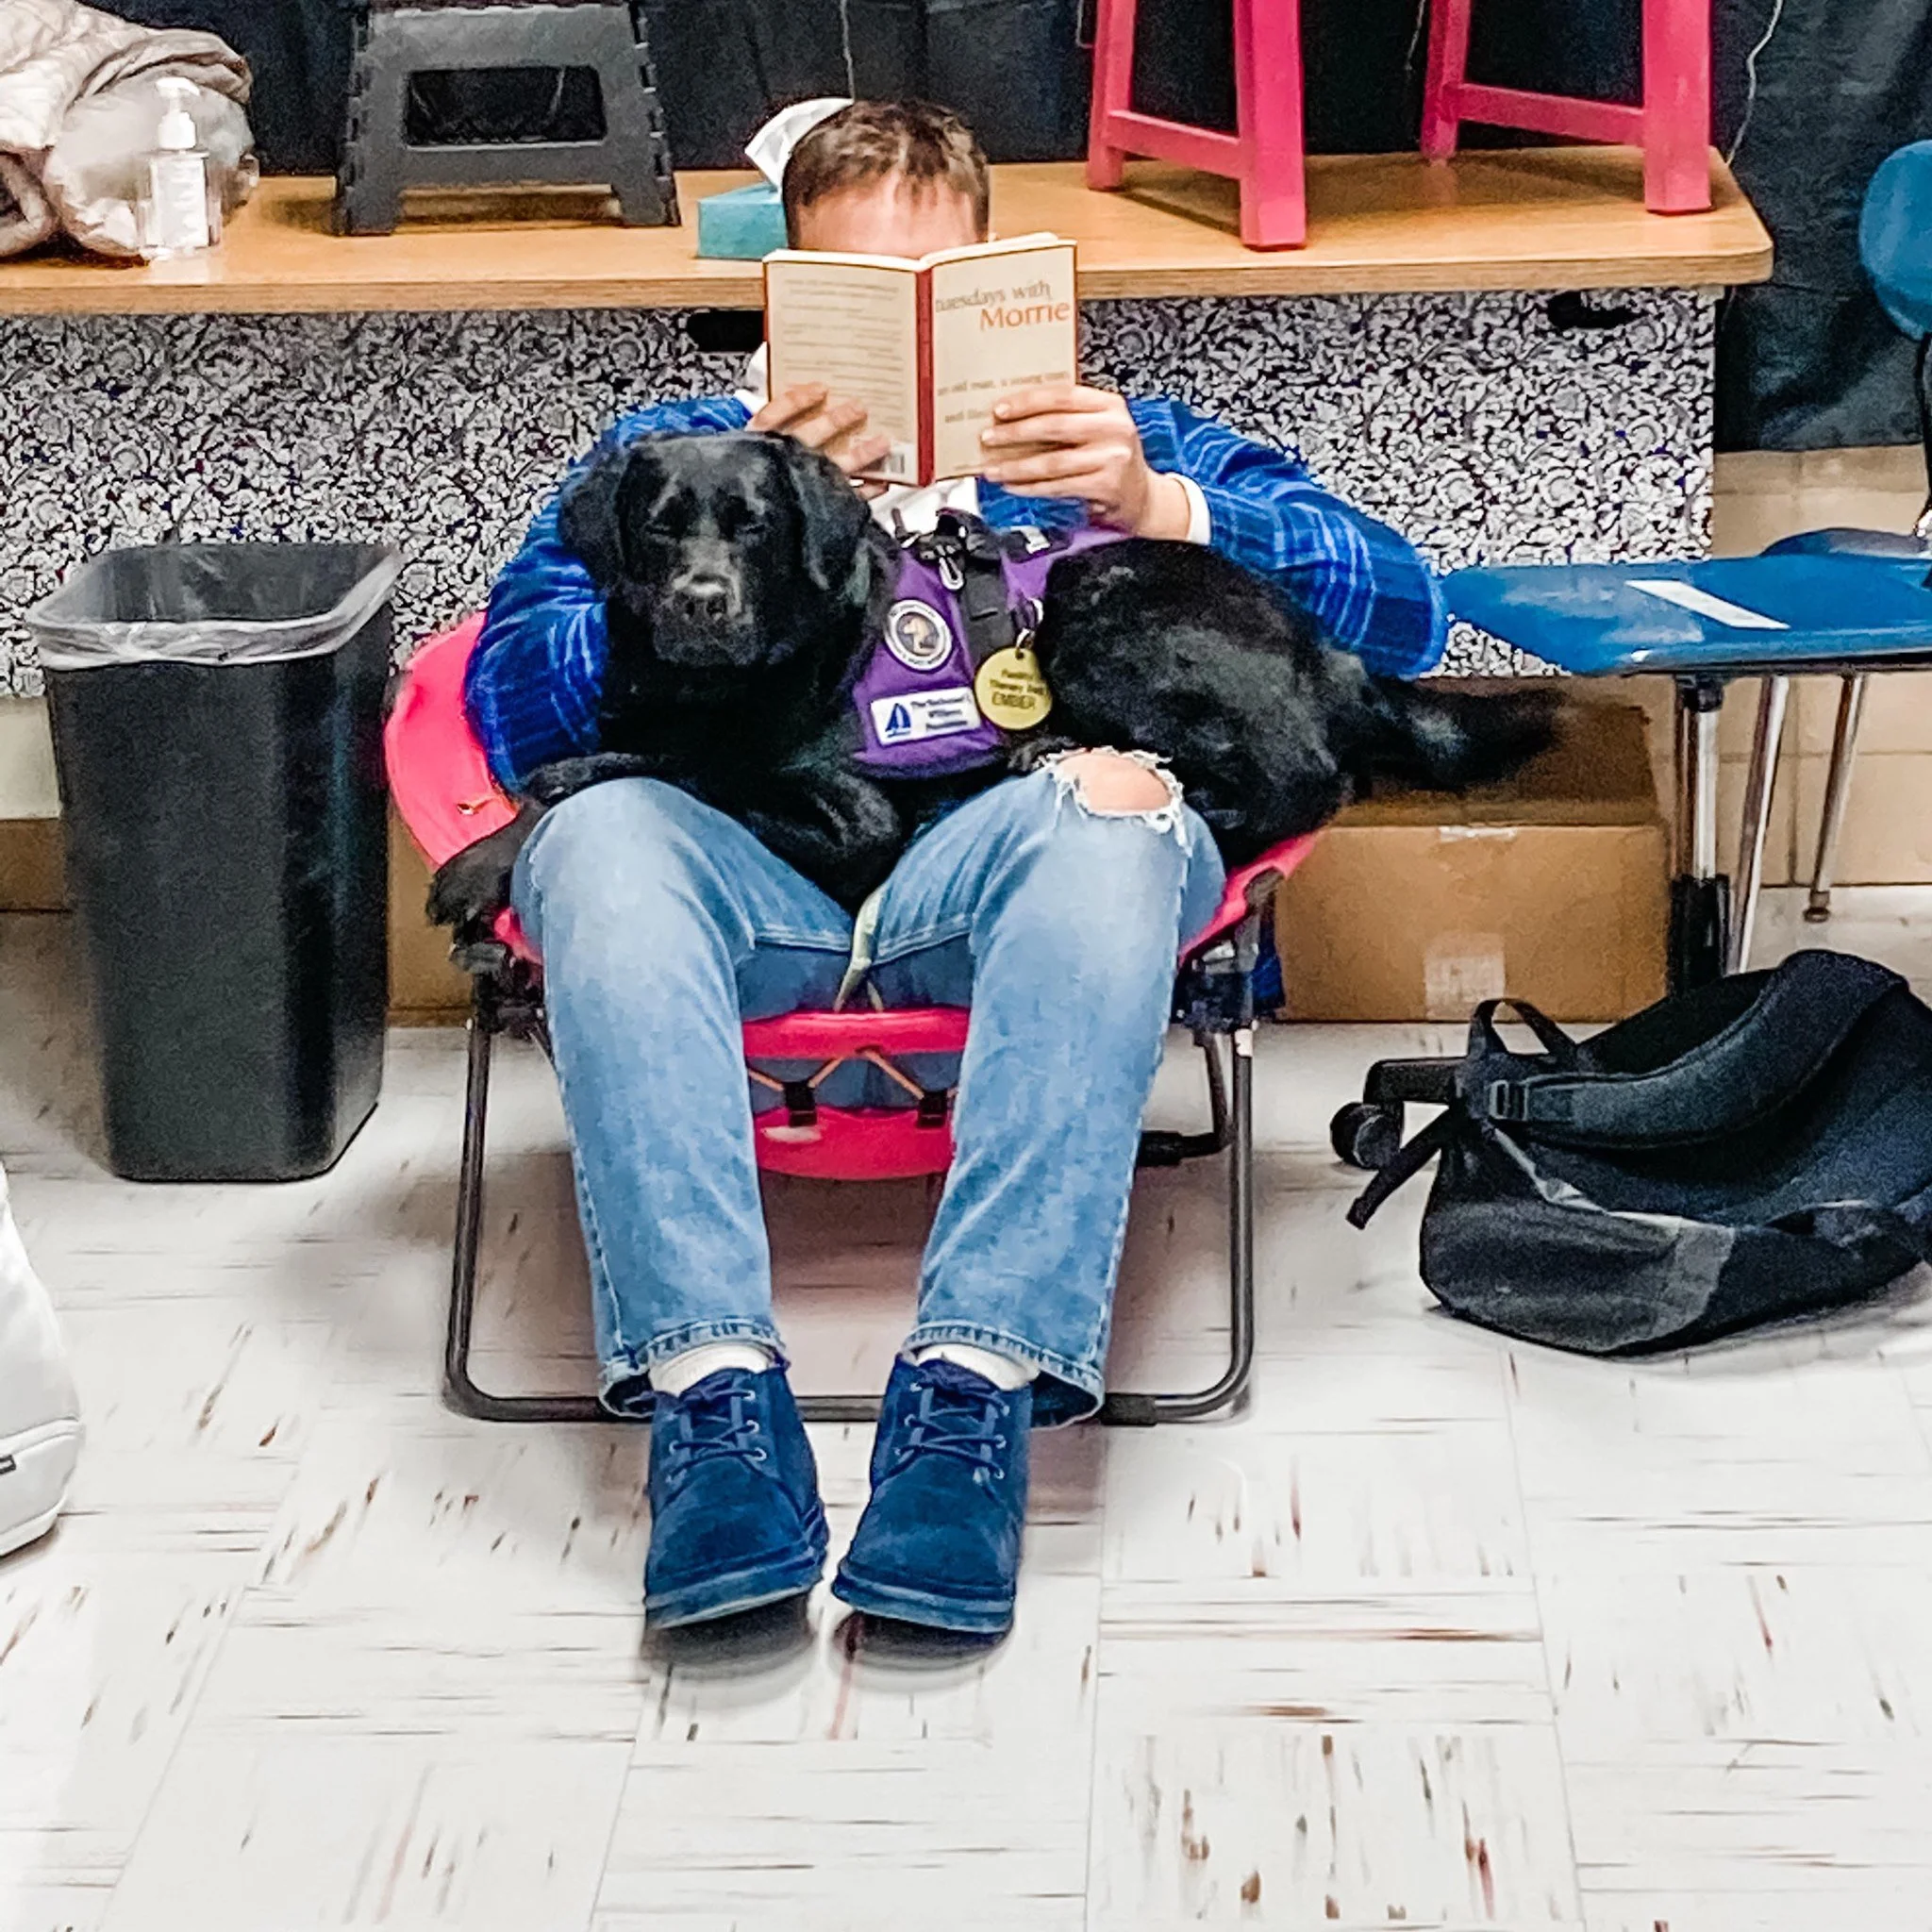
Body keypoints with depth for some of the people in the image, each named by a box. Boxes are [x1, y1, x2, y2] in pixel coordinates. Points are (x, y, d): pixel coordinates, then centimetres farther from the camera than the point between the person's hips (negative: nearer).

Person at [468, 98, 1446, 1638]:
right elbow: (515, 708, 8)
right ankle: (714, 1390, -41)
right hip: (746, 862, 1)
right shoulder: (673, 451, 27)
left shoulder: (1119, 444, 28)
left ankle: (978, 1383, -43)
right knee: (600, 832, -33)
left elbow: (1401, 615, 11)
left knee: (1115, 796, -34)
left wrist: (1155, 509, -6)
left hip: (995, 867, 0)